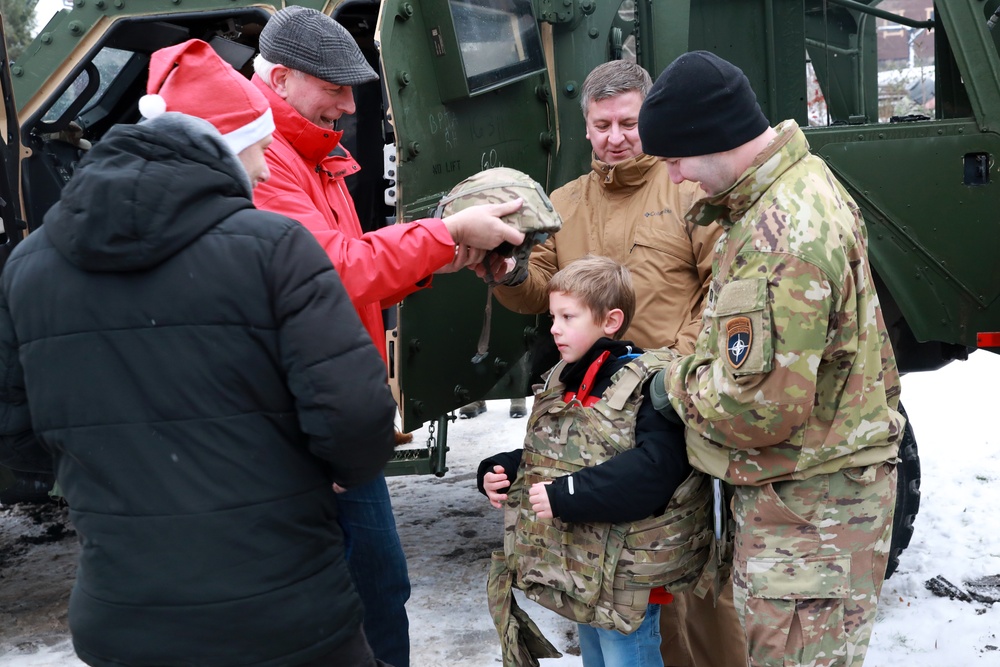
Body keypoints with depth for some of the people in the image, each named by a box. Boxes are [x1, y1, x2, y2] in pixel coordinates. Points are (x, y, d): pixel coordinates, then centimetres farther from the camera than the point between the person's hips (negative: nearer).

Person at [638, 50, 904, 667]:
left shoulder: (780, 240, -28)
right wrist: (701, 363, 8)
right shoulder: (800, 179, 6)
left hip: (809, 501, -10)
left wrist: (679, 383, -12)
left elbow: (762, 408, -29)